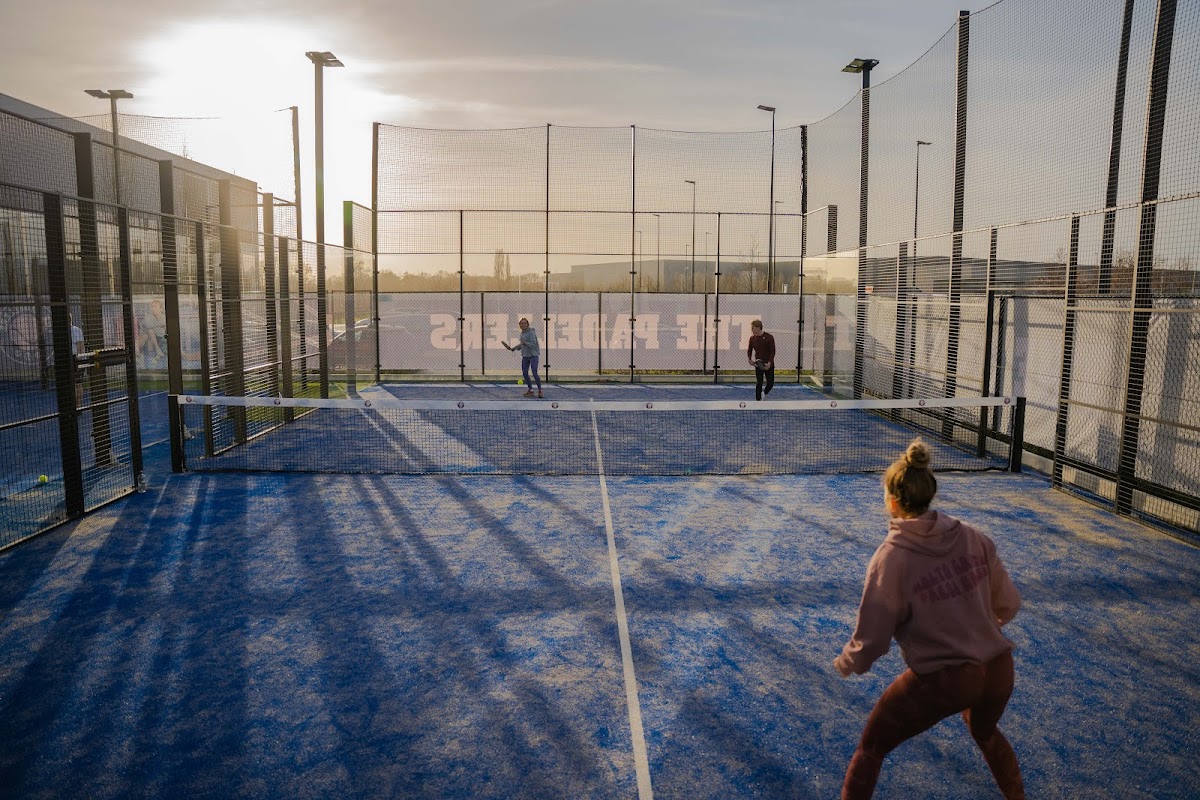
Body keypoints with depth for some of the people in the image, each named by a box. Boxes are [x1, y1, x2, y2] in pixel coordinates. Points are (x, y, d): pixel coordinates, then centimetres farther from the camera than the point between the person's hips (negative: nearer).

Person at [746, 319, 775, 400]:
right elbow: (749, 350, 13)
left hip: (768, 364, -2)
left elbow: (773, 351, -11)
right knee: (759, 383, -2)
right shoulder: (752, 338, 2)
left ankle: (763, 393, 32)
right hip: (758, 364, 2)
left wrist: (769, 363, -21)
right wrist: (749, 359, -5)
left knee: (770, 383, 3)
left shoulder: (769, 337, -10)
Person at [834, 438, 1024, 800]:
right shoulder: (973, 539, -3)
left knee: (870, 747, 18)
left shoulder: (891, 558, -16)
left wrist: (845, 663, 9)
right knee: (986, 732, 40)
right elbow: (1008, 605, 8)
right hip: (998, 669, 5)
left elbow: (871, 640, -12)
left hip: (940, 680, -5)